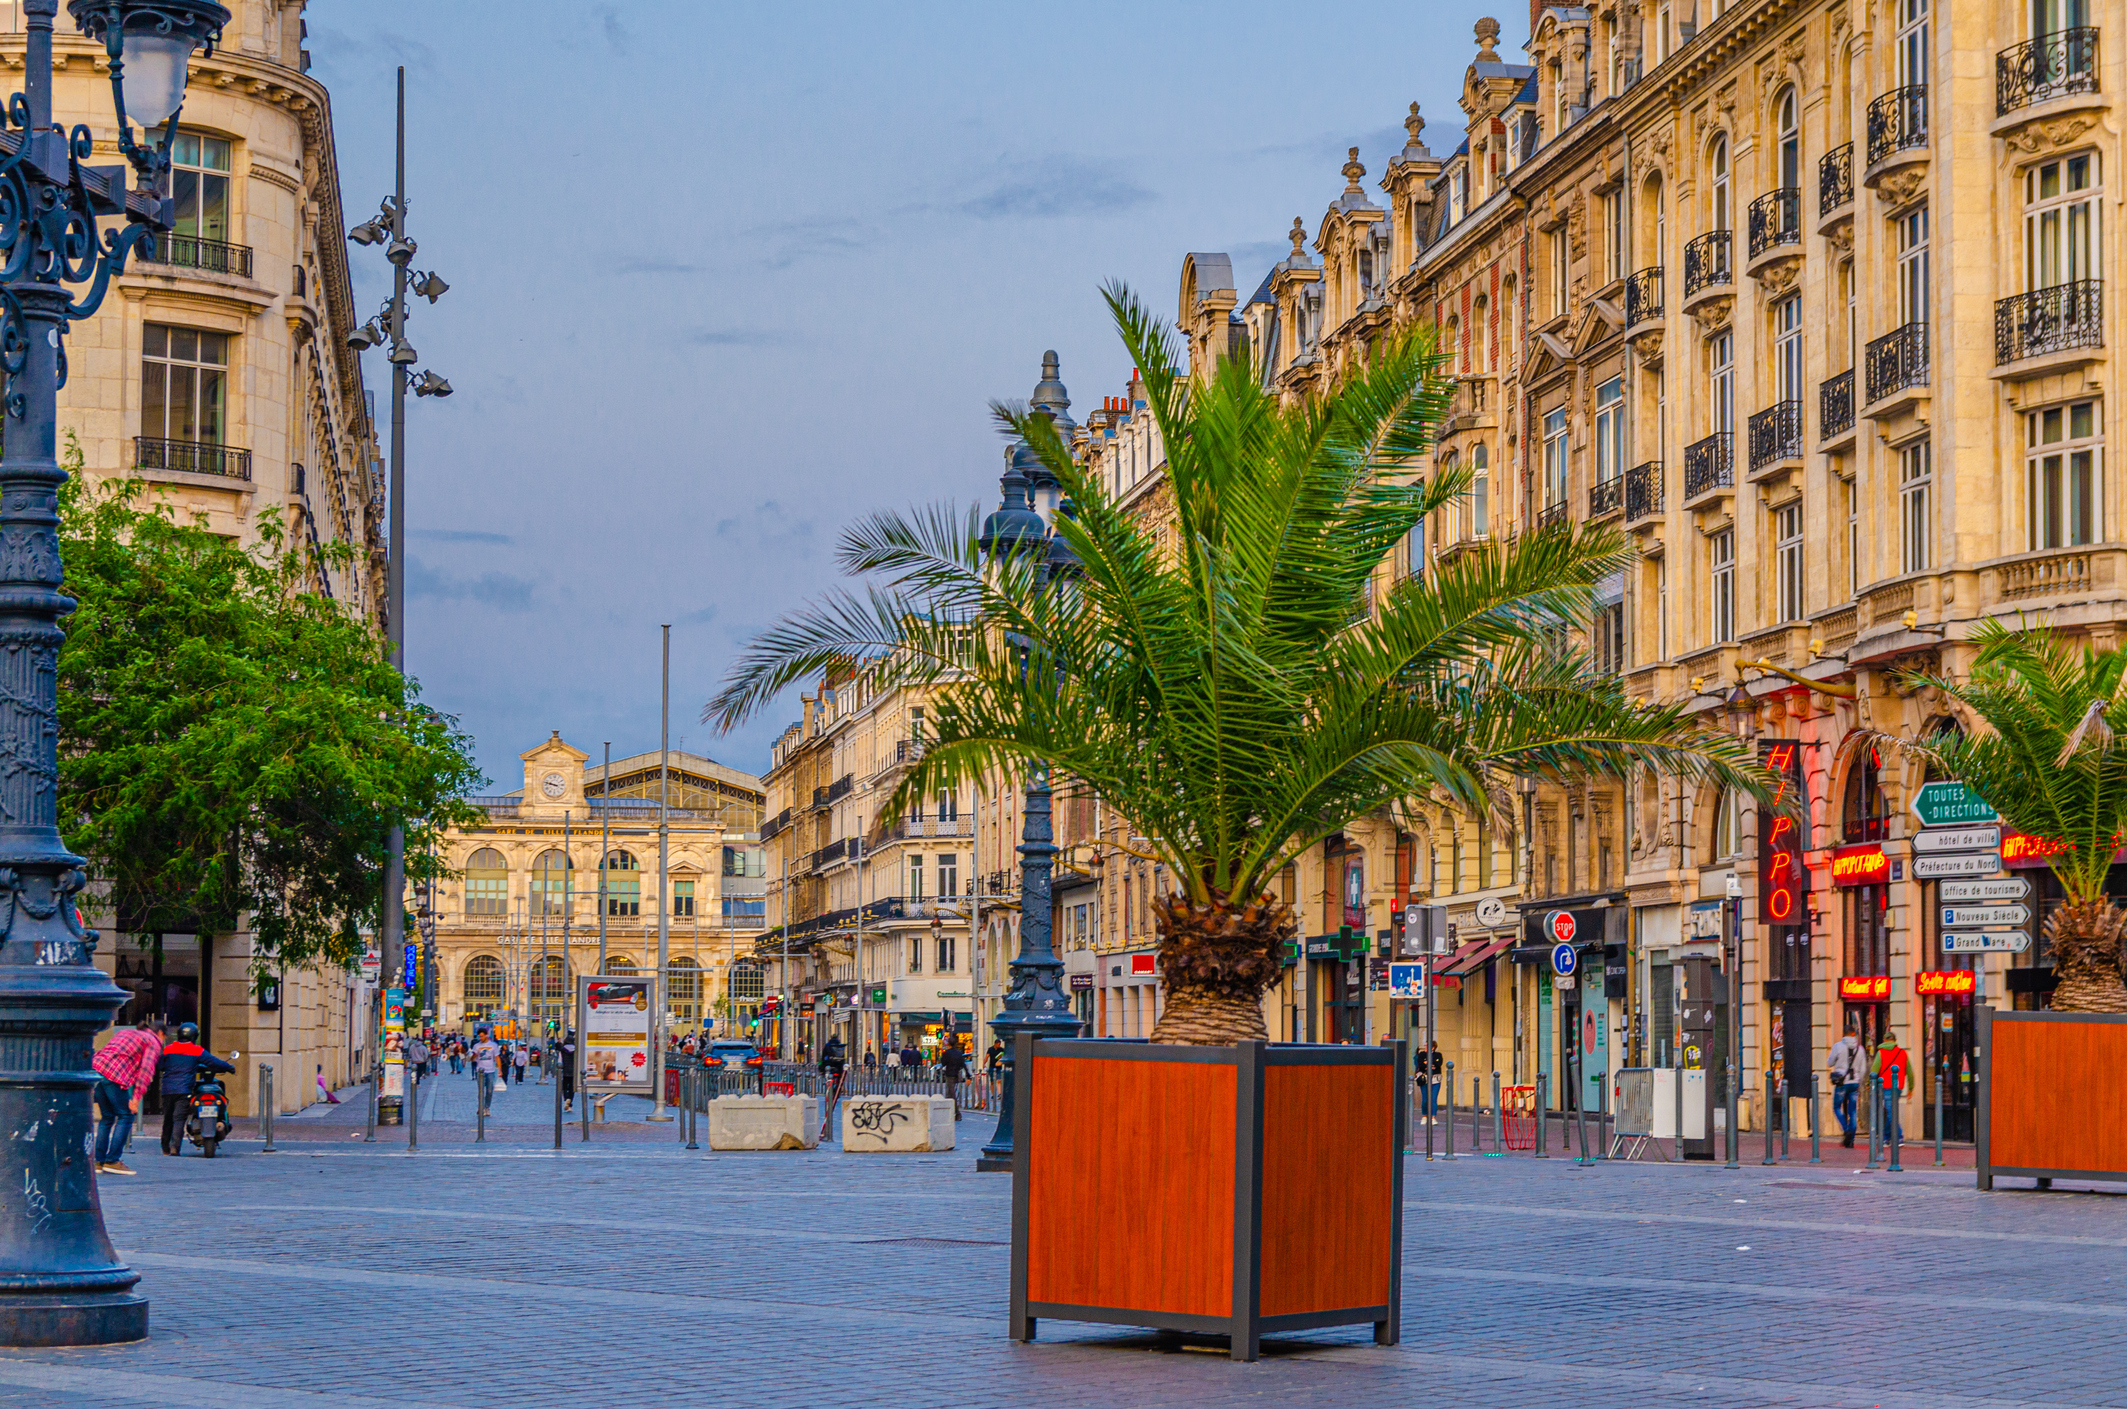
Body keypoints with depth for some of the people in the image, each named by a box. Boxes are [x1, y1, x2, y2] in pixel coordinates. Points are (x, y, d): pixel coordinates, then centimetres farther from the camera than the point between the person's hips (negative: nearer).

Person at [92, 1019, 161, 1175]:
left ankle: (99, 1161, 16)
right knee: (125, 1116, 3)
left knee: (107, 1117, 18)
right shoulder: (153, 1043, 9)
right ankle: (112, 1161, -3)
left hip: (96, 1068, 7)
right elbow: (146, 1070, -5)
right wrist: (136, 1098, -11)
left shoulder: (124, 1032, 32)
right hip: (115, 1077, -7)